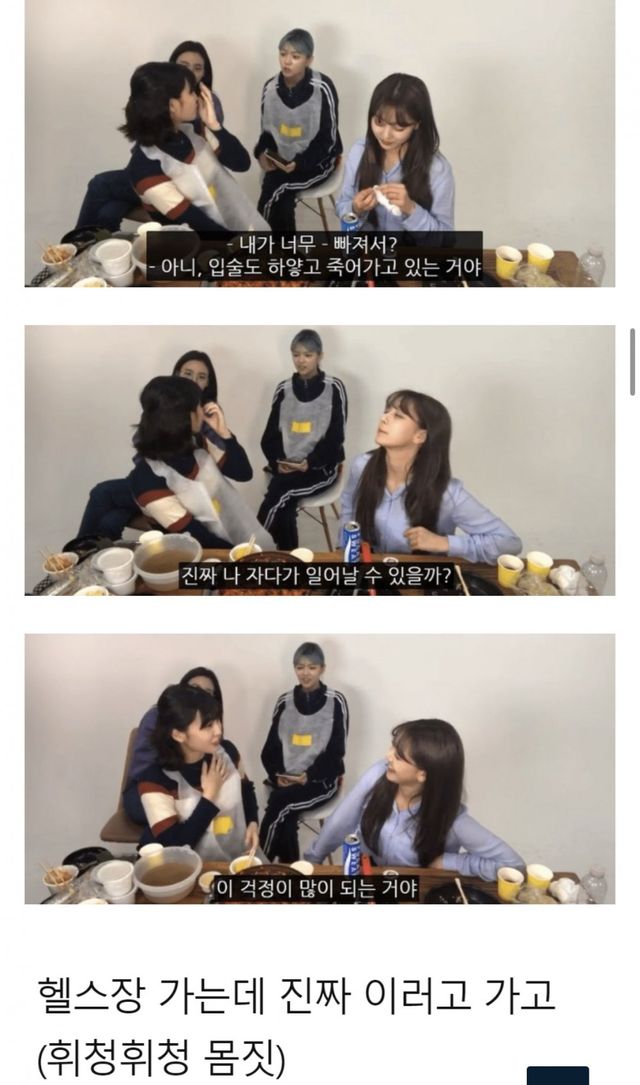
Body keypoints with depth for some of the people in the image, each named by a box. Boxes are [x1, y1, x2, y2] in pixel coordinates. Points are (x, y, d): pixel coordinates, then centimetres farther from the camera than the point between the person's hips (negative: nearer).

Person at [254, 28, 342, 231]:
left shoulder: (322, 88, -16)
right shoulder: (270, 87, -1)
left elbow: (328, 140, -14)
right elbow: (267, 130, 9)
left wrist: (299, 163, -25)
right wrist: (262, 153, -13)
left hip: (316, 162, -4)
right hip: (280, 160, 4)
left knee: (274, 191, -24)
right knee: (281, 199, -23)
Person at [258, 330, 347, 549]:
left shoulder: (334, 388, -2)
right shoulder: (283, 389, 9)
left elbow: (335, 437, -5)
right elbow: (270, 435, 8)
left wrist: (310, 463, -18)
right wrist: (277, 462, -11)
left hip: (321, 467, -3)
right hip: (285, 467, 3)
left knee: (279, 492, -28)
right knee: (284, 503, -27)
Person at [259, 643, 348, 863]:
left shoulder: (336, 702, -2)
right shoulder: (284, 702, 9)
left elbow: (336, 751, -4)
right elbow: (271, 747, 9)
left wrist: (309, 776, -16)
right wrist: (277, 774, -10)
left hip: (321, 780, -3)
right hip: (285, 779, 3)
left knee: (279, 802, -29)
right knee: (285, 816, -28)